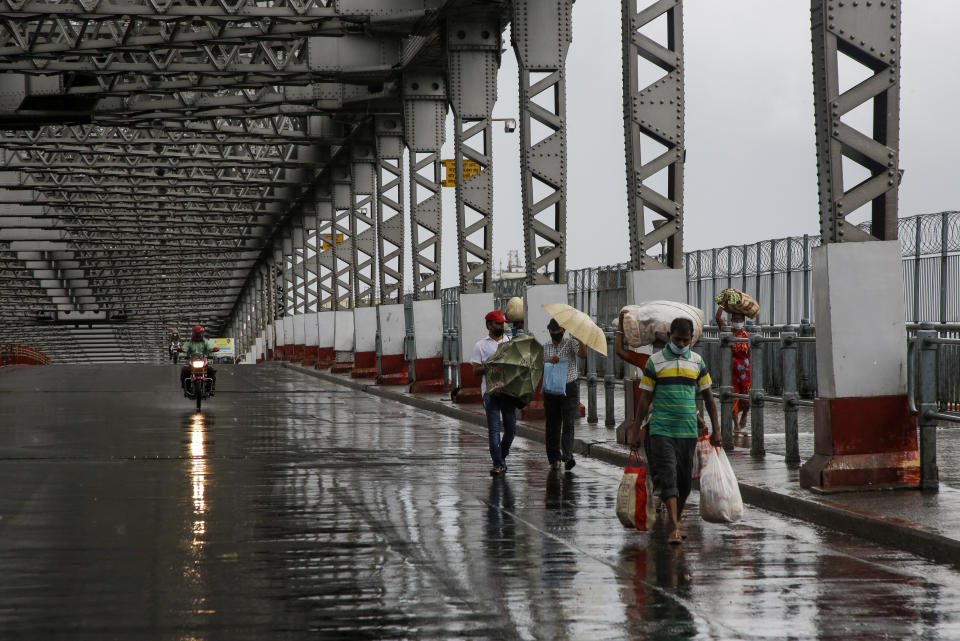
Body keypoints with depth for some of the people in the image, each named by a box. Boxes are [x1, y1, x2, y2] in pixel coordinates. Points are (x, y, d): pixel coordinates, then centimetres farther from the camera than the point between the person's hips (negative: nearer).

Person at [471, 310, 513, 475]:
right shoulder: (481, 345, 5)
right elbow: (476, 371, 1)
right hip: (490, 391, -3)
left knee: (511, 428, 4)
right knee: (494, 429, -7)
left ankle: (502, 457, 23)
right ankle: (498, 463, -5)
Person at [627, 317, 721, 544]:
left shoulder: (697, 361, 8)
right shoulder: (655, 362, -1)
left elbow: (708, 397, 13)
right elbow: (644, 398, 2)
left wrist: (716, 429, 10)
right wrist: (636, 430, -1)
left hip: (688, 431, 3)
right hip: (661, 430, -3)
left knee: (684, 479, 7)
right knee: (668, 476, -13)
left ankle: (675, 520, 24)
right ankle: (673, 527, -17)